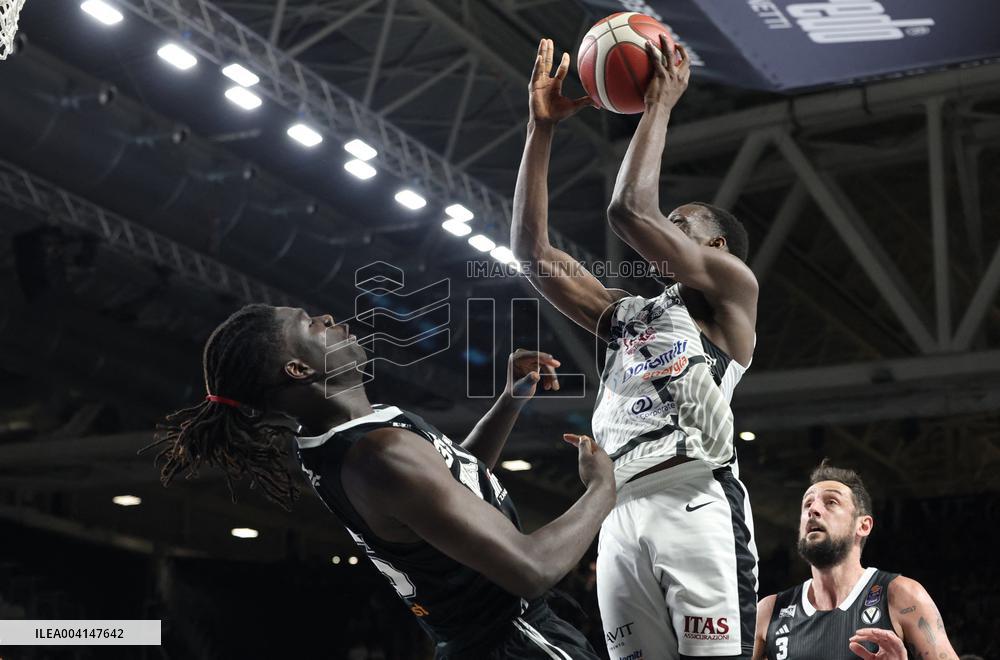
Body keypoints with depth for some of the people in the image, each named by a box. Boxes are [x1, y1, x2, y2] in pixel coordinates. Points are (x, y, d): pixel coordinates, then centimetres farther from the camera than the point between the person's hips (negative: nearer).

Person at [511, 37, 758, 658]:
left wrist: (660, 103, 8)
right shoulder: (626, 315, 29)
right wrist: (542, 127, 18)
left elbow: (630, 210, -3)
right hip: (621, 513, 6)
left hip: (696, 501, -6)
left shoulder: (733, 289, 11)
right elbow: (532, 250, 20)